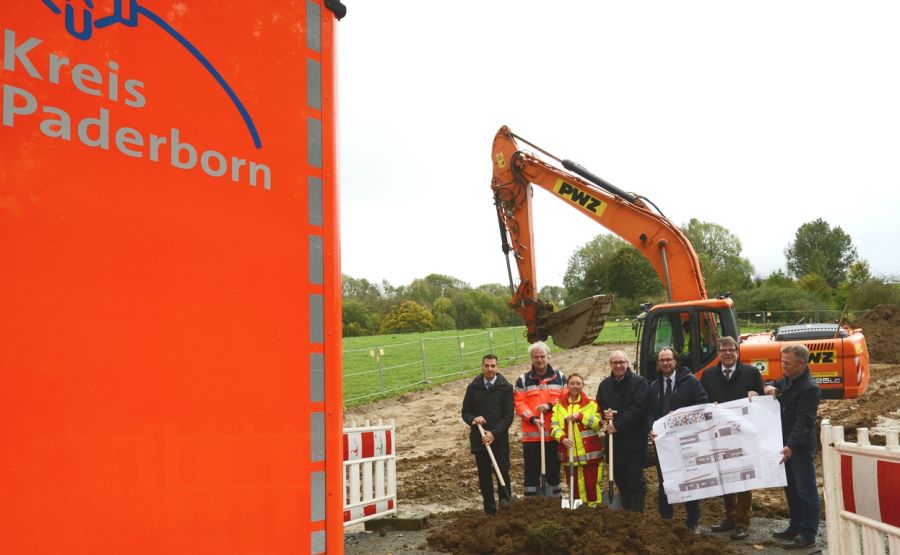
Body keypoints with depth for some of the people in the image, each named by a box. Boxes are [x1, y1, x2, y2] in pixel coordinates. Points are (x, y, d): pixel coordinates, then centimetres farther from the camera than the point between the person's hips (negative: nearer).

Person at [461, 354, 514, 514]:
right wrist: (473, 419, -13)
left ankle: (505, 500, 19)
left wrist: (494, 433, -14)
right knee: (484, 476, 7)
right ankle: (490, 511, 18)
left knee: (503, 472, -5)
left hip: (499, 439, -2)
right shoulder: (473, 387, 4)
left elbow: (508, 415, -5)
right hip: (479, 439, 2)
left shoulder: (506, 387, -3)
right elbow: (465, 412, 9)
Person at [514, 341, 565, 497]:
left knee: (554, 467, 11)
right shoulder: (523, 380, 3)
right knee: (532, 468, 4)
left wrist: (550, 405, -13)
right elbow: (519, 404, -3)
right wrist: (532, 419, -17)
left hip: (554, 433, 1)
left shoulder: (560, 378, 8)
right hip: (531, 434, -1)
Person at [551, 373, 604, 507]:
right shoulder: (559, 405, 8)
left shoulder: (591, 404, 2)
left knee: (591, 483, 1)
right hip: (569, 453, 2)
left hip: (589, 453, -2)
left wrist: (580, 416, -20)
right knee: (573, 484, 11)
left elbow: (598, 422, -11)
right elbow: (554, 426, 0)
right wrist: (562, 438, -18)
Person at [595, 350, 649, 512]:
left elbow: (638, 407, -15)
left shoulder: (639, 382, -6)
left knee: (636, 478, -1)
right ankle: (626, 510, 24)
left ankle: (637, 513, 8)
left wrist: (618, 425, -17)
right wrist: (605, 413, -2)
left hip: (634, 439, -5)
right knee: (620, 478, 12)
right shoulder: (605, 384, 11)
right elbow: (600, 405, 22)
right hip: (613, 439, 5)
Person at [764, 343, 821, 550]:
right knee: (790, 488, 17)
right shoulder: (786, 380, 9)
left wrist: (791, 446, -33)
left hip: (801, 447, -9)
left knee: (806, 491, -1)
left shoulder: (810, 388, -19)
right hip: (785, 443, 9)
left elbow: (803, 422, -25)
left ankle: (808, 535, 6)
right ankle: (795, 527, 29)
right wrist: (769, 388, 1)